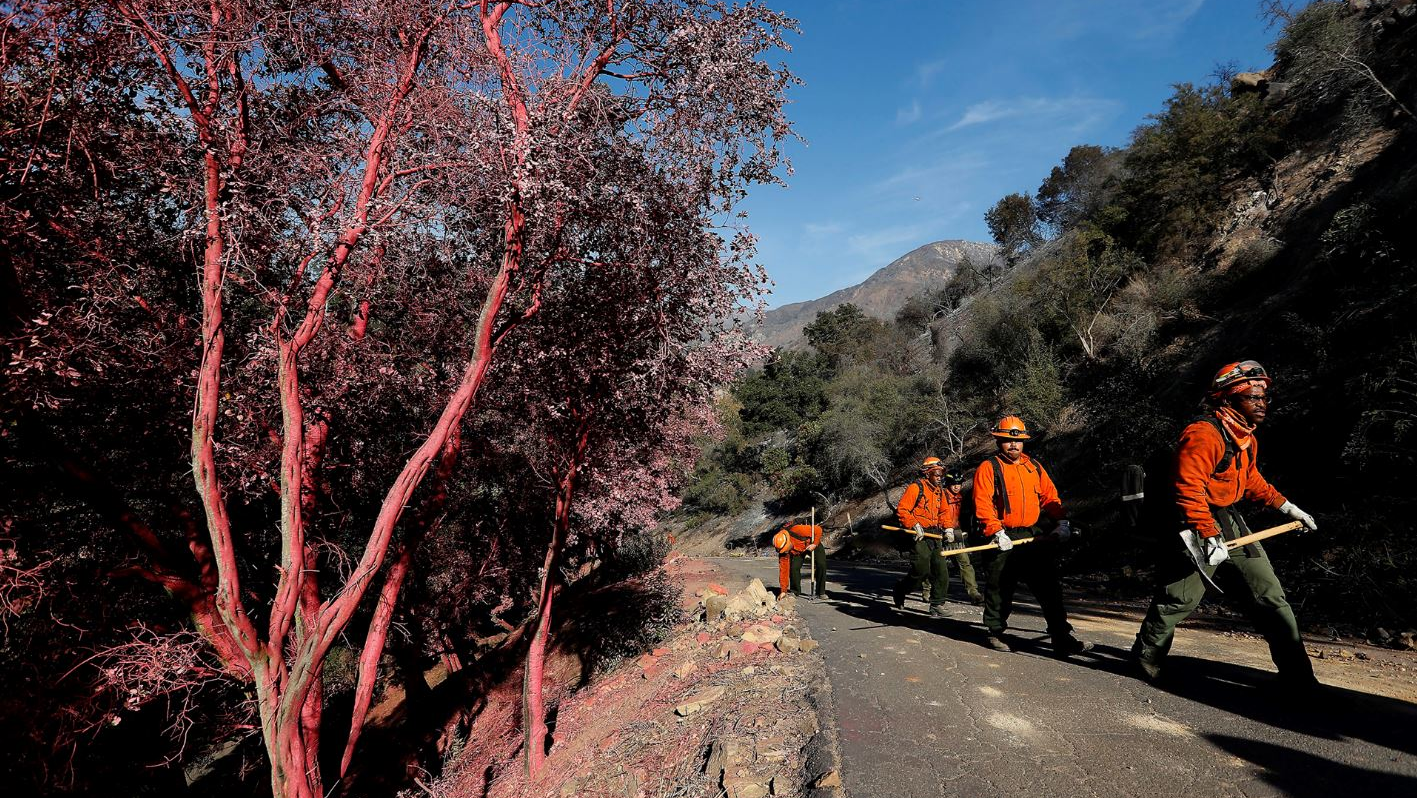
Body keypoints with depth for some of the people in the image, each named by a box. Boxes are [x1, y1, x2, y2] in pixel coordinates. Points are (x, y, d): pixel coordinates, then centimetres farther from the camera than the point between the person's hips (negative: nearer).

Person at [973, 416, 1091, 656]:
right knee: (1000, 590, 6)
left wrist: (1061, 521, -1)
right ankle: (996, 633, 22)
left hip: (1033, 537, 5)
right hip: (1003, 541, -5)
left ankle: (1062, 639, 10)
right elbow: (983, 504, -13)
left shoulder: (1034, 467, 13)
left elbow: (1050, 496, 14)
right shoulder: (988, 468, -5)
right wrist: (996, 531, -23)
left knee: (1049, 588, 4)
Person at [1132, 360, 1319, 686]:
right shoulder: (1203, 433, -22)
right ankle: (1145, 660, 15)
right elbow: (1189, 488, -28)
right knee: (1178, 598, -4)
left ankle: (1297, 674, 21)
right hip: (1194, 528, -9)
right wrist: (1210, 536, -30)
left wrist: (1287, 507, 24)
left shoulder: (1246, 438, 12)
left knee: (1270, 596, 9)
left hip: (1230, 523, 10)